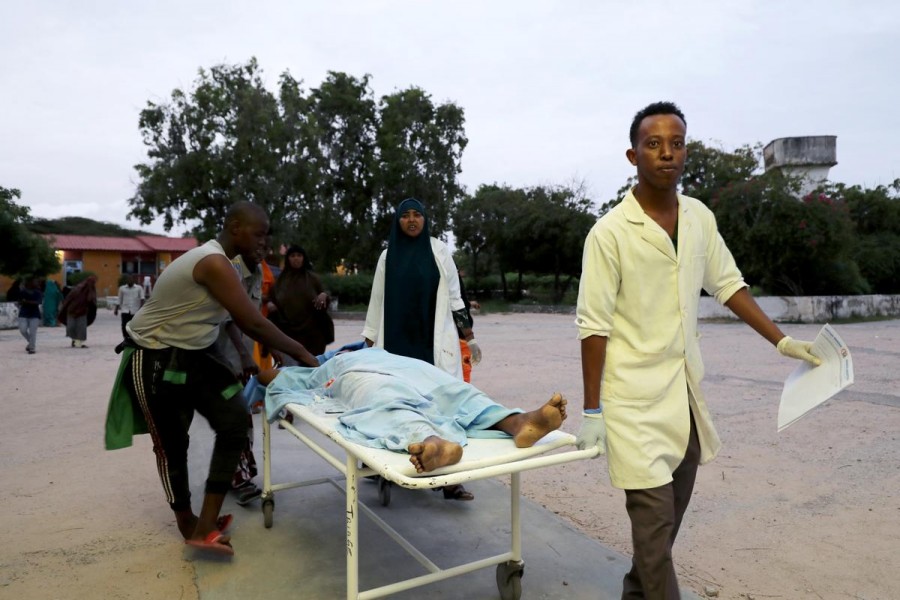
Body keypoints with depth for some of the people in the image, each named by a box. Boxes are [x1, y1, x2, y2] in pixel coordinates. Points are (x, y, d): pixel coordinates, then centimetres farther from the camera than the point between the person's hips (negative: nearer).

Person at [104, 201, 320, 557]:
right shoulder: (214, 263, -25)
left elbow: (240, 323, 10)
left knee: (234, 419, -4)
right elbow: (254, 324, -25)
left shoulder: (216, 261, 7)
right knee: (171, 444, 6)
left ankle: (205, 525, 4)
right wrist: (300, 352, -14)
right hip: (154, 360, -9)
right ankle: (188, 524, 25)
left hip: (190, 355, 9)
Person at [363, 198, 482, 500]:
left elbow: (454, 296, 9)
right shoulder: (388, 256, 10)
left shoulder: (439, 250, 6)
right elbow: (377, 302, 13)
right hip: (398, 341, 2)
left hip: (435, 339, -1)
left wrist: (470, 337, 7)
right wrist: (368, 344, 11)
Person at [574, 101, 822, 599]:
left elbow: (727, 285, 16)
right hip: (635, 396, -6)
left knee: (669, 515, 17)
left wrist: (781, 341, 13)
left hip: (685, 390, 6)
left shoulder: (700, 218, 4)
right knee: (654, 520, -3)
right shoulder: (610, 232, -14)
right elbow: (593, 326, -13)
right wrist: (592, 410, -12)